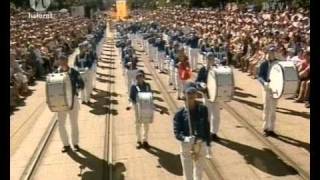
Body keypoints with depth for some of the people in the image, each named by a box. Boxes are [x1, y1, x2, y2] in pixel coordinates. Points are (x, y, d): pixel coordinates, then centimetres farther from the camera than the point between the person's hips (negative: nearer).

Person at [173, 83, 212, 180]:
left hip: (201, 145, 3)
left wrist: (208, 145, 4)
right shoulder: (180, 113, -14)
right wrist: (185, 138, -33)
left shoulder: (203, 109, -6)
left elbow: (206, 128, 2)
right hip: (186, 145, -3)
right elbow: (177, 133, -12)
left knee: (199, 169, 25)